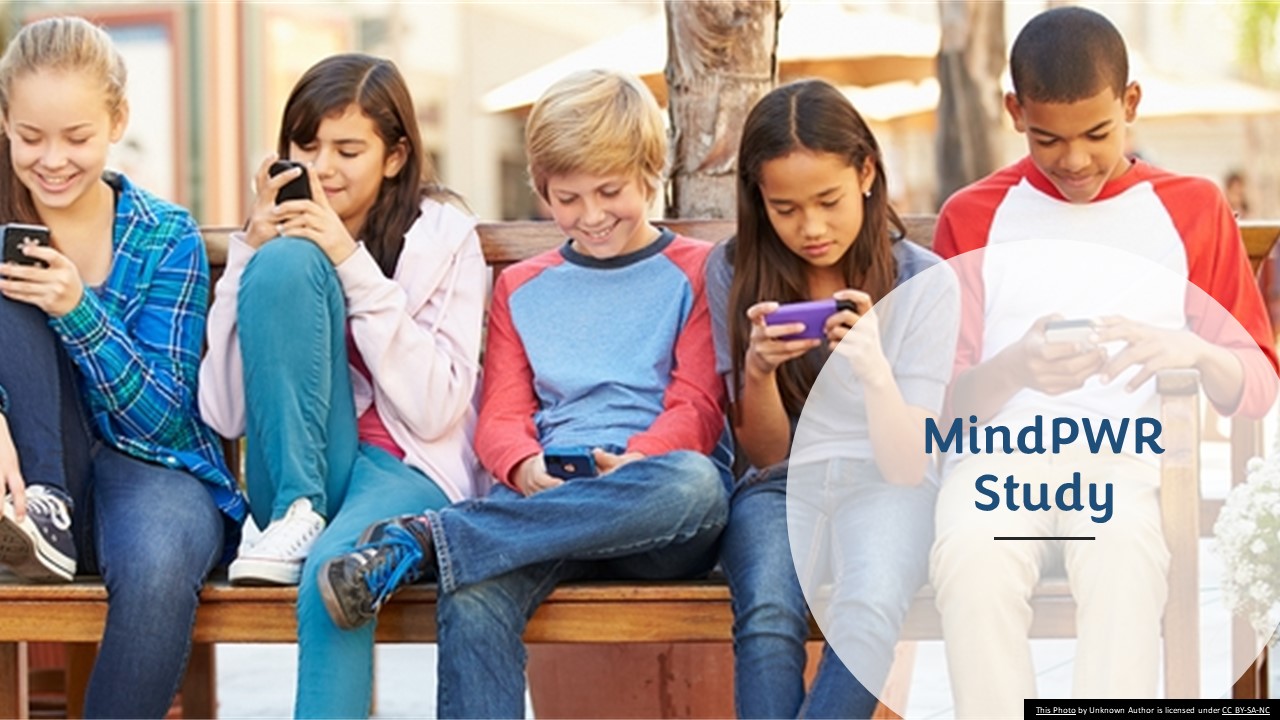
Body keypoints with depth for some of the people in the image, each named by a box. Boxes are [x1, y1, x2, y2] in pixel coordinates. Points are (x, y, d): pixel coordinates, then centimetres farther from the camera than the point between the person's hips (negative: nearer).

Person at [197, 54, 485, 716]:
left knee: (336, 571, -39)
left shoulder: (443, 236, 1)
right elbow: (225, 413, -1)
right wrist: (250, 253, -9)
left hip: (407, 470, -3)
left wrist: (354, 265, -14)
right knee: (286, 264, -20)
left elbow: (434, 410, -10)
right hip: (296, 474, 3)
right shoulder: (282, 231, 7)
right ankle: (298, 514, -17)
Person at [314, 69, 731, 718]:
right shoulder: (521, 287, 23)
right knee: (471, 601, -35)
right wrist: (527, 469, -11)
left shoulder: (695, 271, 13)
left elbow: (697, 408, 3)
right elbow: (501, 418, 14)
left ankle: (422, 540, -37)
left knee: (691, 483, -41)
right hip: (548, 499, 2)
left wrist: (631, 461, -18)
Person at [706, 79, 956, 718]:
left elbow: (907, 466, -8)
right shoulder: (733, 275, 0)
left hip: (885, 491, -1)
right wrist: (757, 371, -18)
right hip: (781, 491, 1)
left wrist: (875, 372, -28)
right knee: (767, 618, -32)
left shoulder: (923, 284, -5)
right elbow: (767, 454, 4)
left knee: (871, 612, -35)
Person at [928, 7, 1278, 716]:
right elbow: (946, 404, 6)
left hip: (1128, 463, 0)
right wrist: (1015, 369, -16)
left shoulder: (1193, 209, 14)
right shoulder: (972, 217, 13)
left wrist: (1193, 351, -13)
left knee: (1123, 555, -35)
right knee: (972, 557, -34)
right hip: (1000, 453, 0)